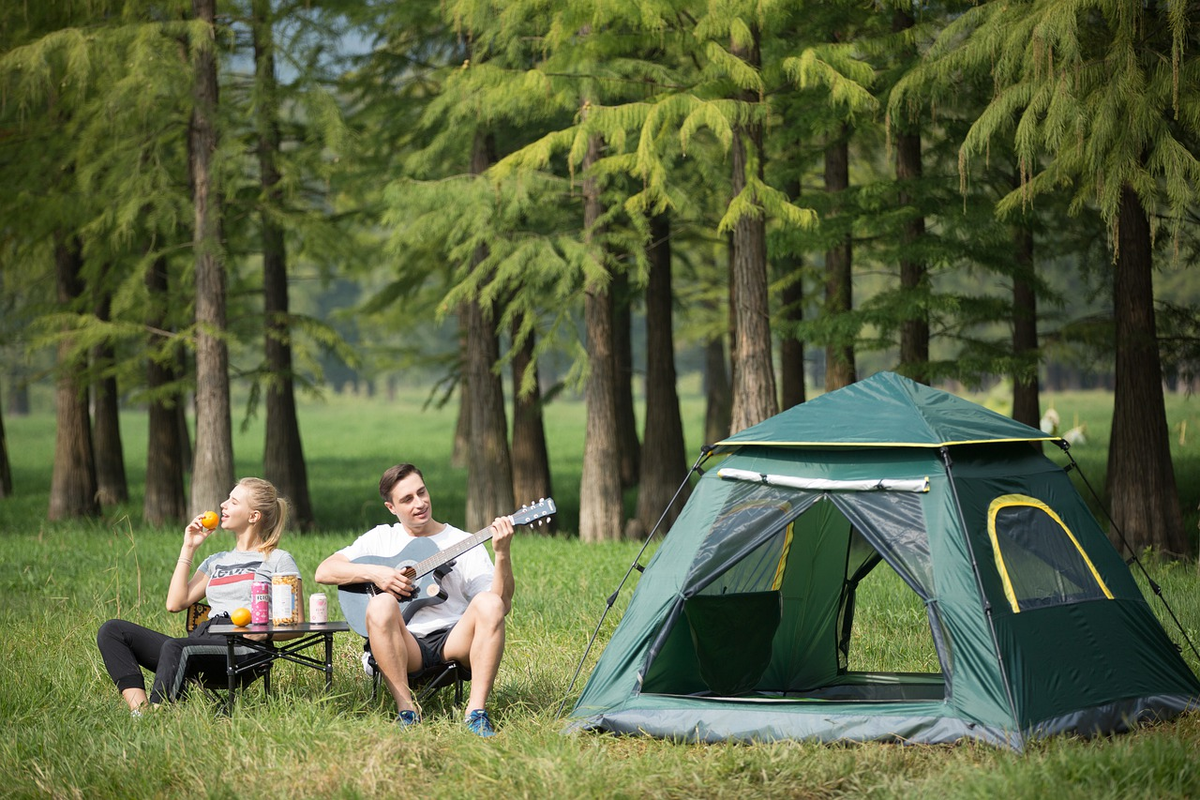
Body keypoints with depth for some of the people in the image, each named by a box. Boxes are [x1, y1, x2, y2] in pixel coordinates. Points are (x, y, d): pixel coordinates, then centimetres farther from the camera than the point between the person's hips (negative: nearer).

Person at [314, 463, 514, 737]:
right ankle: (406, 710, -30)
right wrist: (373, 572, -7)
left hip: (454, 641, 0)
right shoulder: (381, 538, 15)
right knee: (380, 605, -31)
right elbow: (323, 572, 6)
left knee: (489, 604, -29)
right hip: (405, 647, 0)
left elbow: (504, 605, -1)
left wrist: (502, 554, -16)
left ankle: (477, 711, -32)